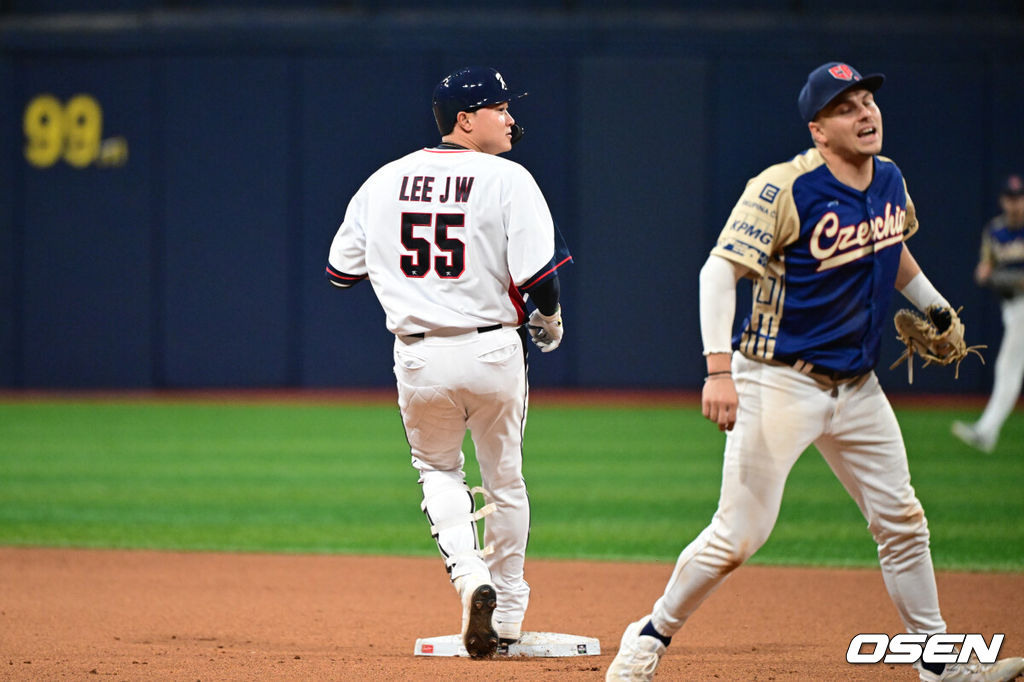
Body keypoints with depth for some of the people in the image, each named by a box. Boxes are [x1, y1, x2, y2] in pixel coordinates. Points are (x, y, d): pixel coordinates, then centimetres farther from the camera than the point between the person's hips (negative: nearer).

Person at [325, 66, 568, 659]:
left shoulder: (385, 181, 5)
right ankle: (507, 621, 21)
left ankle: (469, 573, -5)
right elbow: (538, 274, -17)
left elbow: (342, 270, 10)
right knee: (505, 481, 15)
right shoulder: (508, 180, -9)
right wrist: (550, 321, 4)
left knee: (438, 469, 22)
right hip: (492, 350, -3)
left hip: (418, 356, 3)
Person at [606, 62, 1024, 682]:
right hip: (781, 382, -7)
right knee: (740, 534, -9)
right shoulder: (784, 189, -17)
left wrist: (935, 305, 21)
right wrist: (720, 371, -32)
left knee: (901, 523, 8)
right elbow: (720, 271, -23)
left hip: (858, 387, 7)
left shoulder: (890, 181, 6)